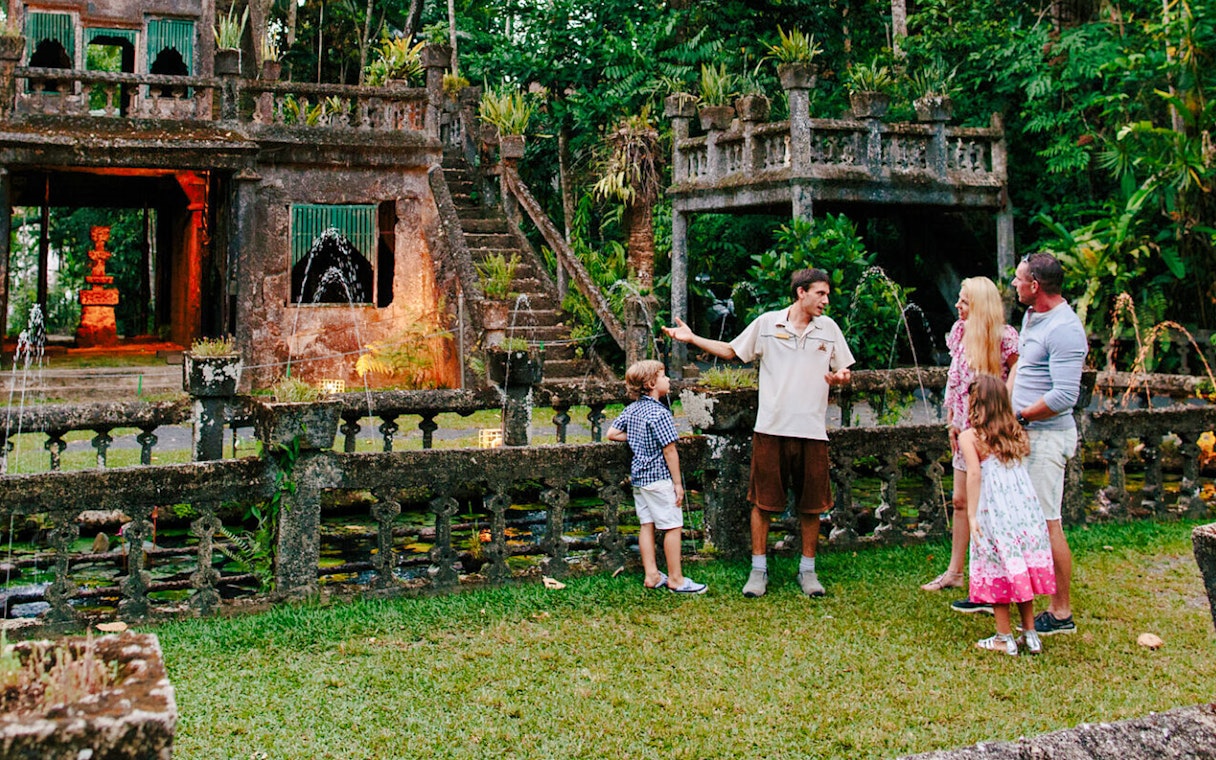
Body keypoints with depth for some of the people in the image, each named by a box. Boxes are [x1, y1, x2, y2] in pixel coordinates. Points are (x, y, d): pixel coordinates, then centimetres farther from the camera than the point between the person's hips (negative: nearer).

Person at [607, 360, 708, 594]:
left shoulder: (631, 409, 6)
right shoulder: (660, 413, -17)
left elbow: (612, 434, 11)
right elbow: (670, 451, -16)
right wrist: (677, 483, -11)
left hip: (638, 476, 8)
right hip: (659, 478, -8)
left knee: (647, 524, 12)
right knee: (672, 526, 0)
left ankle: (652, 575, 16)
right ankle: (675, 579, 6)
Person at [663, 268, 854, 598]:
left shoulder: (828, 328, 9)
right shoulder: (767, 323, 4)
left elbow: (844, 370, 15)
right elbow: (730, 350, 14)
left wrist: (842, 376, -9)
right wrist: (692, 338, 5)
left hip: (812, 430, 2)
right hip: (771, 428, -1)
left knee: (811, 504, 7)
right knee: (762, 501, 2)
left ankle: (807, 570, 21)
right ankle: (758, 568, 14)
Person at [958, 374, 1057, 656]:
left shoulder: (969, 436, -7)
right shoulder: (1016, 433, 10)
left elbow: (974, 474, -15)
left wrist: (971, 515, -16)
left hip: (994, 512, -5)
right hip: (1025, 507, 5)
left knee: (997, 571, 4)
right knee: (1021, 569, 14)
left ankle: (1005, 639, 10)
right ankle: (1030, 634, 20)